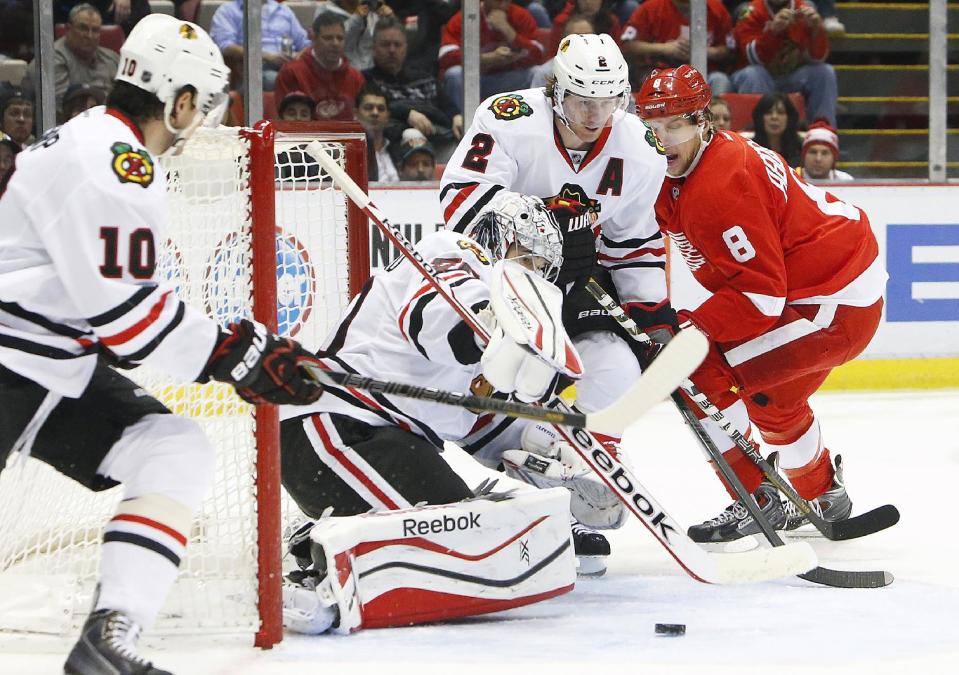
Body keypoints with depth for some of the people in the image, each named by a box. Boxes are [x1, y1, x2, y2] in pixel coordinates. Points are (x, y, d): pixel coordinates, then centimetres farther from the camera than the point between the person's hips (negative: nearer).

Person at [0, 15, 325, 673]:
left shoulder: (101, 145, 15)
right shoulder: (111, 162, -18)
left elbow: (106, 294, 20)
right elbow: (119, 304, -23)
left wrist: (244, 348, 14)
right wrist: (238, 355, -15)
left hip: (64, 365, 10)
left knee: (180, 452, 0)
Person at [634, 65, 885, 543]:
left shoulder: (718, 188, -26)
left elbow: (762, 291, -26)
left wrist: (689, 331, -24)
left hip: (833, 301, -11)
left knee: (703, 375, -15)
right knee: (773, 397, 31)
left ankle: (758, 501, -8)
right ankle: (824, 497, 53)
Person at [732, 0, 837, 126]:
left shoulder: (804, 11, -5)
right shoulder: (752, 13, -13)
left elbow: (818, 57, -10)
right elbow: (755, 57, -25)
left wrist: (816, 27, -29)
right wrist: (773, 30, -42)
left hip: (793, 77, 3)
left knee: (826, 72, -18)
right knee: (753, 74, -34)